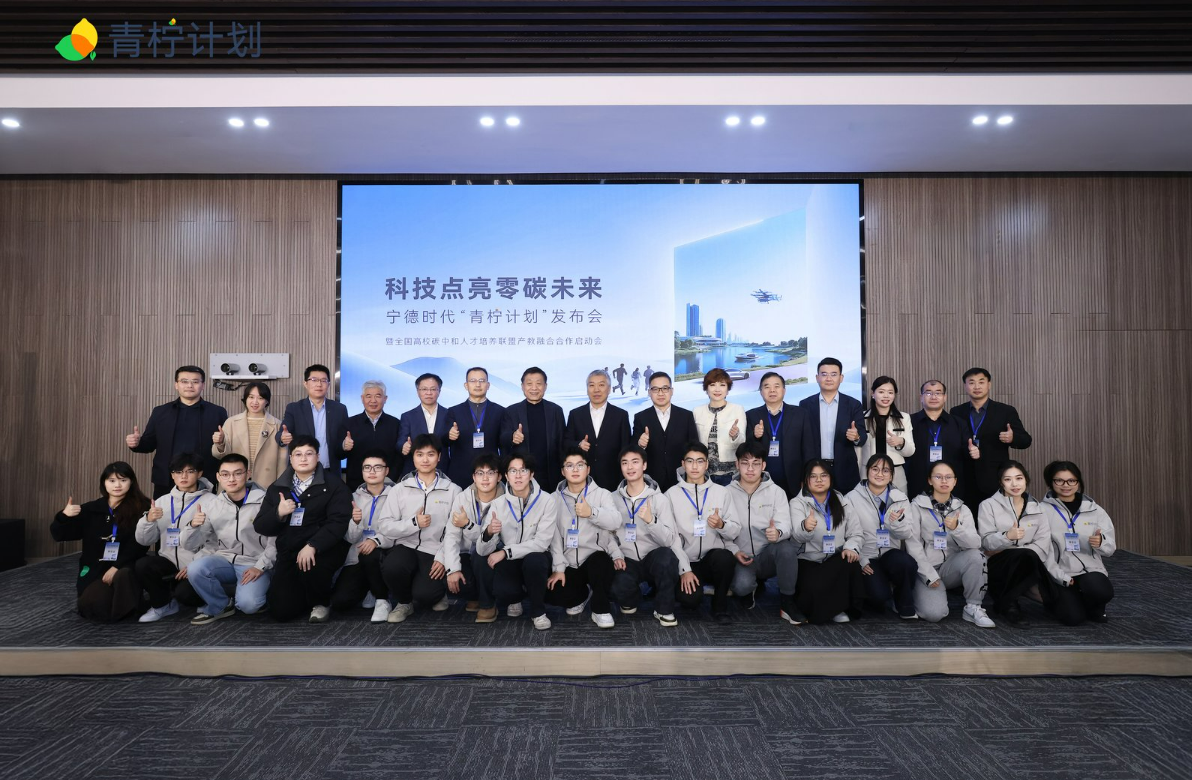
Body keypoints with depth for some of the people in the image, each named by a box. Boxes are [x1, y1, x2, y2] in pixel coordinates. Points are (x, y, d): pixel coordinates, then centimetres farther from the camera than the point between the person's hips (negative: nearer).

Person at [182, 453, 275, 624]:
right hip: (225, 561, 4)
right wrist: (193, 526, -16)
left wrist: (260, 567, -17)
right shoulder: (211, 505, 4)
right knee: (195, 569, -26)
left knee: (247, 604, -28)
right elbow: (191, 546, 4)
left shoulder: (264, 501, -10)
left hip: (254, 564, -4)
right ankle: (219, 606, 2)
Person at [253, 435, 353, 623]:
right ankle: (306, 595, 26)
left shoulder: (334, 486, 0)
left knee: (310, 567, -37)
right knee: (281, 611, -10)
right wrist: (278, 513, -12)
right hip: (289, 553, 4)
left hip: (323, 550, -3)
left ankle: (321, 603, -2)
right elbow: (259, 527, 10)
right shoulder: (277, 488, 13)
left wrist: (312, 546, -28)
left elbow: (338, 523, -13)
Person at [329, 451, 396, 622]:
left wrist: (376, 540, -30)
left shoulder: (395, 495, -4)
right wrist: (355, 522, -19)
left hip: (382, 555, -3)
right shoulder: (355, 497, 7)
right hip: (357, 559, 4)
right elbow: (350, 538, 3)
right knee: (339, 601, -18)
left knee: (370, 555, -38)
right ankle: (367, 593, 17)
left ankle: (382, 600, -12)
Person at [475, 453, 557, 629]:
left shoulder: (546, 502, -14)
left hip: (536, 560, -1)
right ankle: (516, 597, 11)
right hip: (510, 563, 1)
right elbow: (482, 551, -11)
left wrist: (505, 552, -26)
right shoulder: (499, 504, -7)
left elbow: (542, 542, -22)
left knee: (534, 560, -36)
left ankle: (538, 611, -7)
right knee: (502, 592, -29)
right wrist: (488, 532, -33)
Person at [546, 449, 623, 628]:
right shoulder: (555, 498, 5)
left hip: (596, 558, -2)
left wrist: (591, 512, -38)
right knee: (553, 596, -19)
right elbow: (554, 535, 1)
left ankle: (601, 609, -11)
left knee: (599, 560, -37)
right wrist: (558, 567, -8)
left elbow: (615, 521, -20)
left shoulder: (602, 494, -1)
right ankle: (582, 593, 17)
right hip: (569, 563, 3)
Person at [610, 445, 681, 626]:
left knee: (666, 556, -37)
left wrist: (651, 520, -30)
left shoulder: (659, 499, -6)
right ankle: (631, 599, 9)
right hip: (627, 560, 1)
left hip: (654, 558, -1)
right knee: (620, 588, -32)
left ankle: (664, 610, -11)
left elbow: (669, 540, -14)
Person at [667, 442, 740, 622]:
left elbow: (736, 531, 5)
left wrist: (721, 525, -17)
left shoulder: (721, 492, 6)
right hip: (686, 561, -1)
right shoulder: (672, 494, 1)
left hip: (714, 558, 1)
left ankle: (720, 606, -6)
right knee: (690, 599, -28)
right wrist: (684, 569, -13)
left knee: (725, 557, -34)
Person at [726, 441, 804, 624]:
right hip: (741, 558, -1)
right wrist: (734, 551, -16)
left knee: (787, 547, -33)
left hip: (768, 556, 1)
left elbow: (785, 525, -10)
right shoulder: (728, 493, 0)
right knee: (742, 584, -33)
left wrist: (778, 533, -33)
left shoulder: (776, 492, 1)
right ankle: (749, 588, 8)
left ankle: (787, 603, -14)